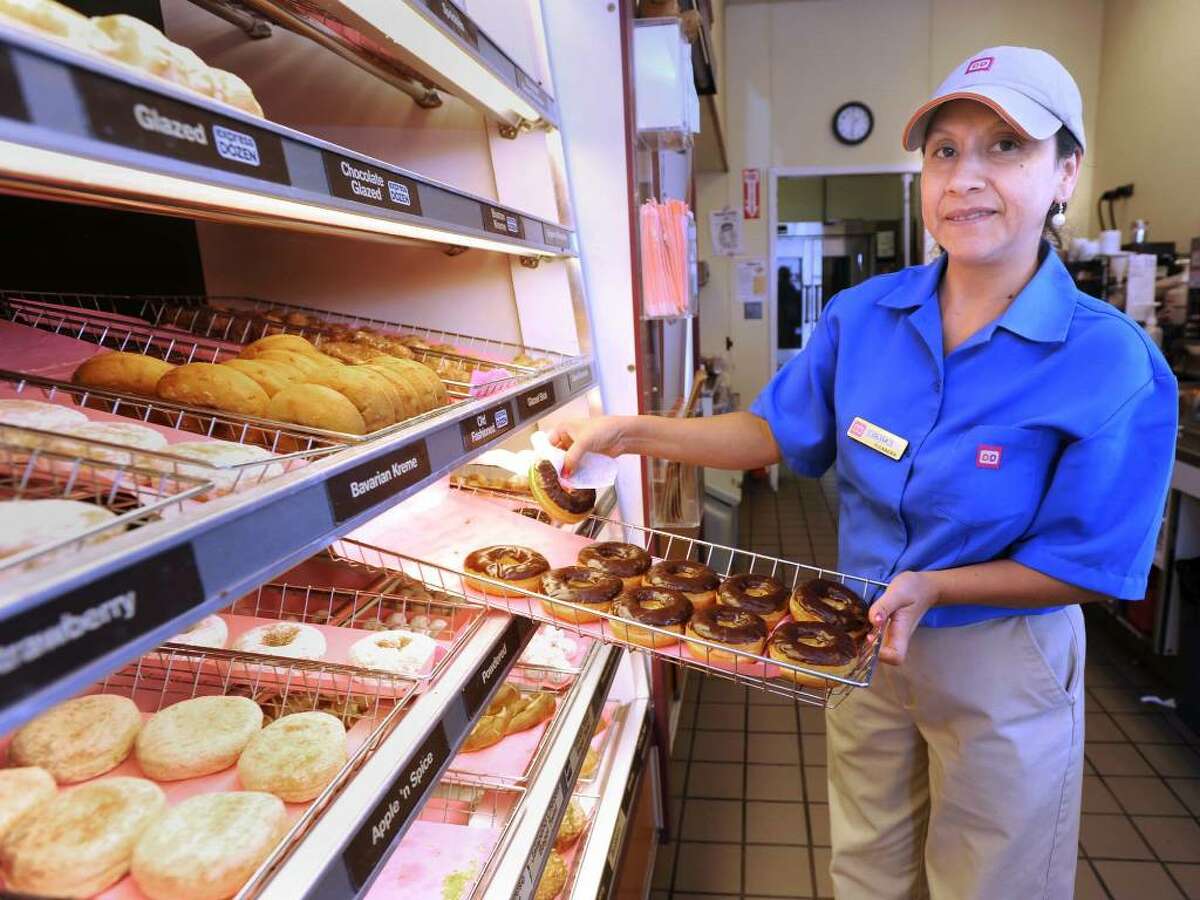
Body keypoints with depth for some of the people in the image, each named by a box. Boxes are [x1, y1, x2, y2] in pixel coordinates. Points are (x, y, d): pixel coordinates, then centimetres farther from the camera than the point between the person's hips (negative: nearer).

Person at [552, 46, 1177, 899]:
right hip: (866, 643, 4)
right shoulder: (862, 315, -9)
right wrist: (631, 431, -10)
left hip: (1001, 667, -3)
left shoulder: (1112, 364, -21)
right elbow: (778, 430, -1)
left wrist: (933, 587, -29)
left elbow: (1087, 567, -15)